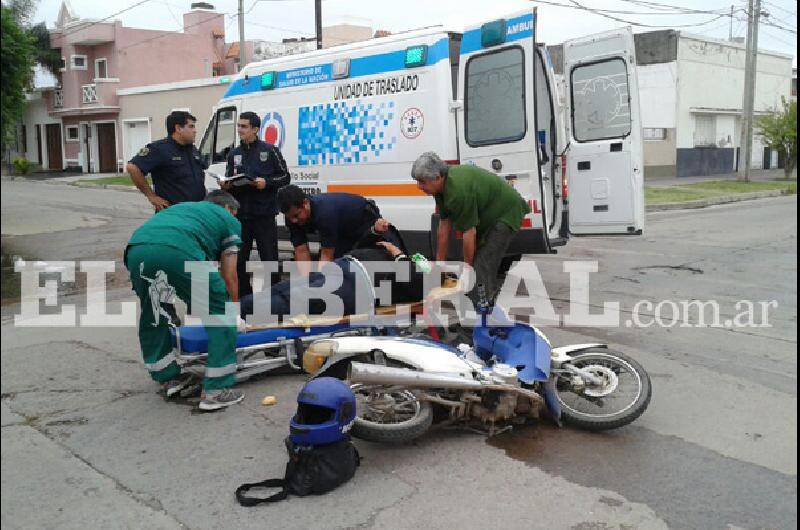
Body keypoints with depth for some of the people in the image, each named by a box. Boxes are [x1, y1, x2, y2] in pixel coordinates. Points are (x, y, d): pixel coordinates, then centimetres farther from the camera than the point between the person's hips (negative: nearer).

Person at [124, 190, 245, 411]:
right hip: (178, 251, -6)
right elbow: (229, 277, 24)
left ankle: (168, 378, 38)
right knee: (220, 312, 10)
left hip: (136, 249, 6)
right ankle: (217, 390, 10)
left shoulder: (183, 207, 43)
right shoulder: (230, 221, 27)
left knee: (152, 315, 29)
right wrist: (235, 310, 40)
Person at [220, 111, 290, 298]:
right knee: (239, 258, 6)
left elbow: (285, 177, 1)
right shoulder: (234, 154, 13)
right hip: (240, 214, 4)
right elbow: (228, 181, 21)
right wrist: (226, 186, -1)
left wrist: (266, 182, -14)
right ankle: (243, 296, 17)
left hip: (264, 213, -4)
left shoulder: (270, 150, 0)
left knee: (269, 257, 0)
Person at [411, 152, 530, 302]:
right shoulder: (442, 185, -4)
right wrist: (440, 264, 4)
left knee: (482, 266, -16)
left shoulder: (459, 189, -34)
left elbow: (469, 233, -26)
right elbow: (444, 227, 1)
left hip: (506, 213, -10)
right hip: (488, 215, 10)